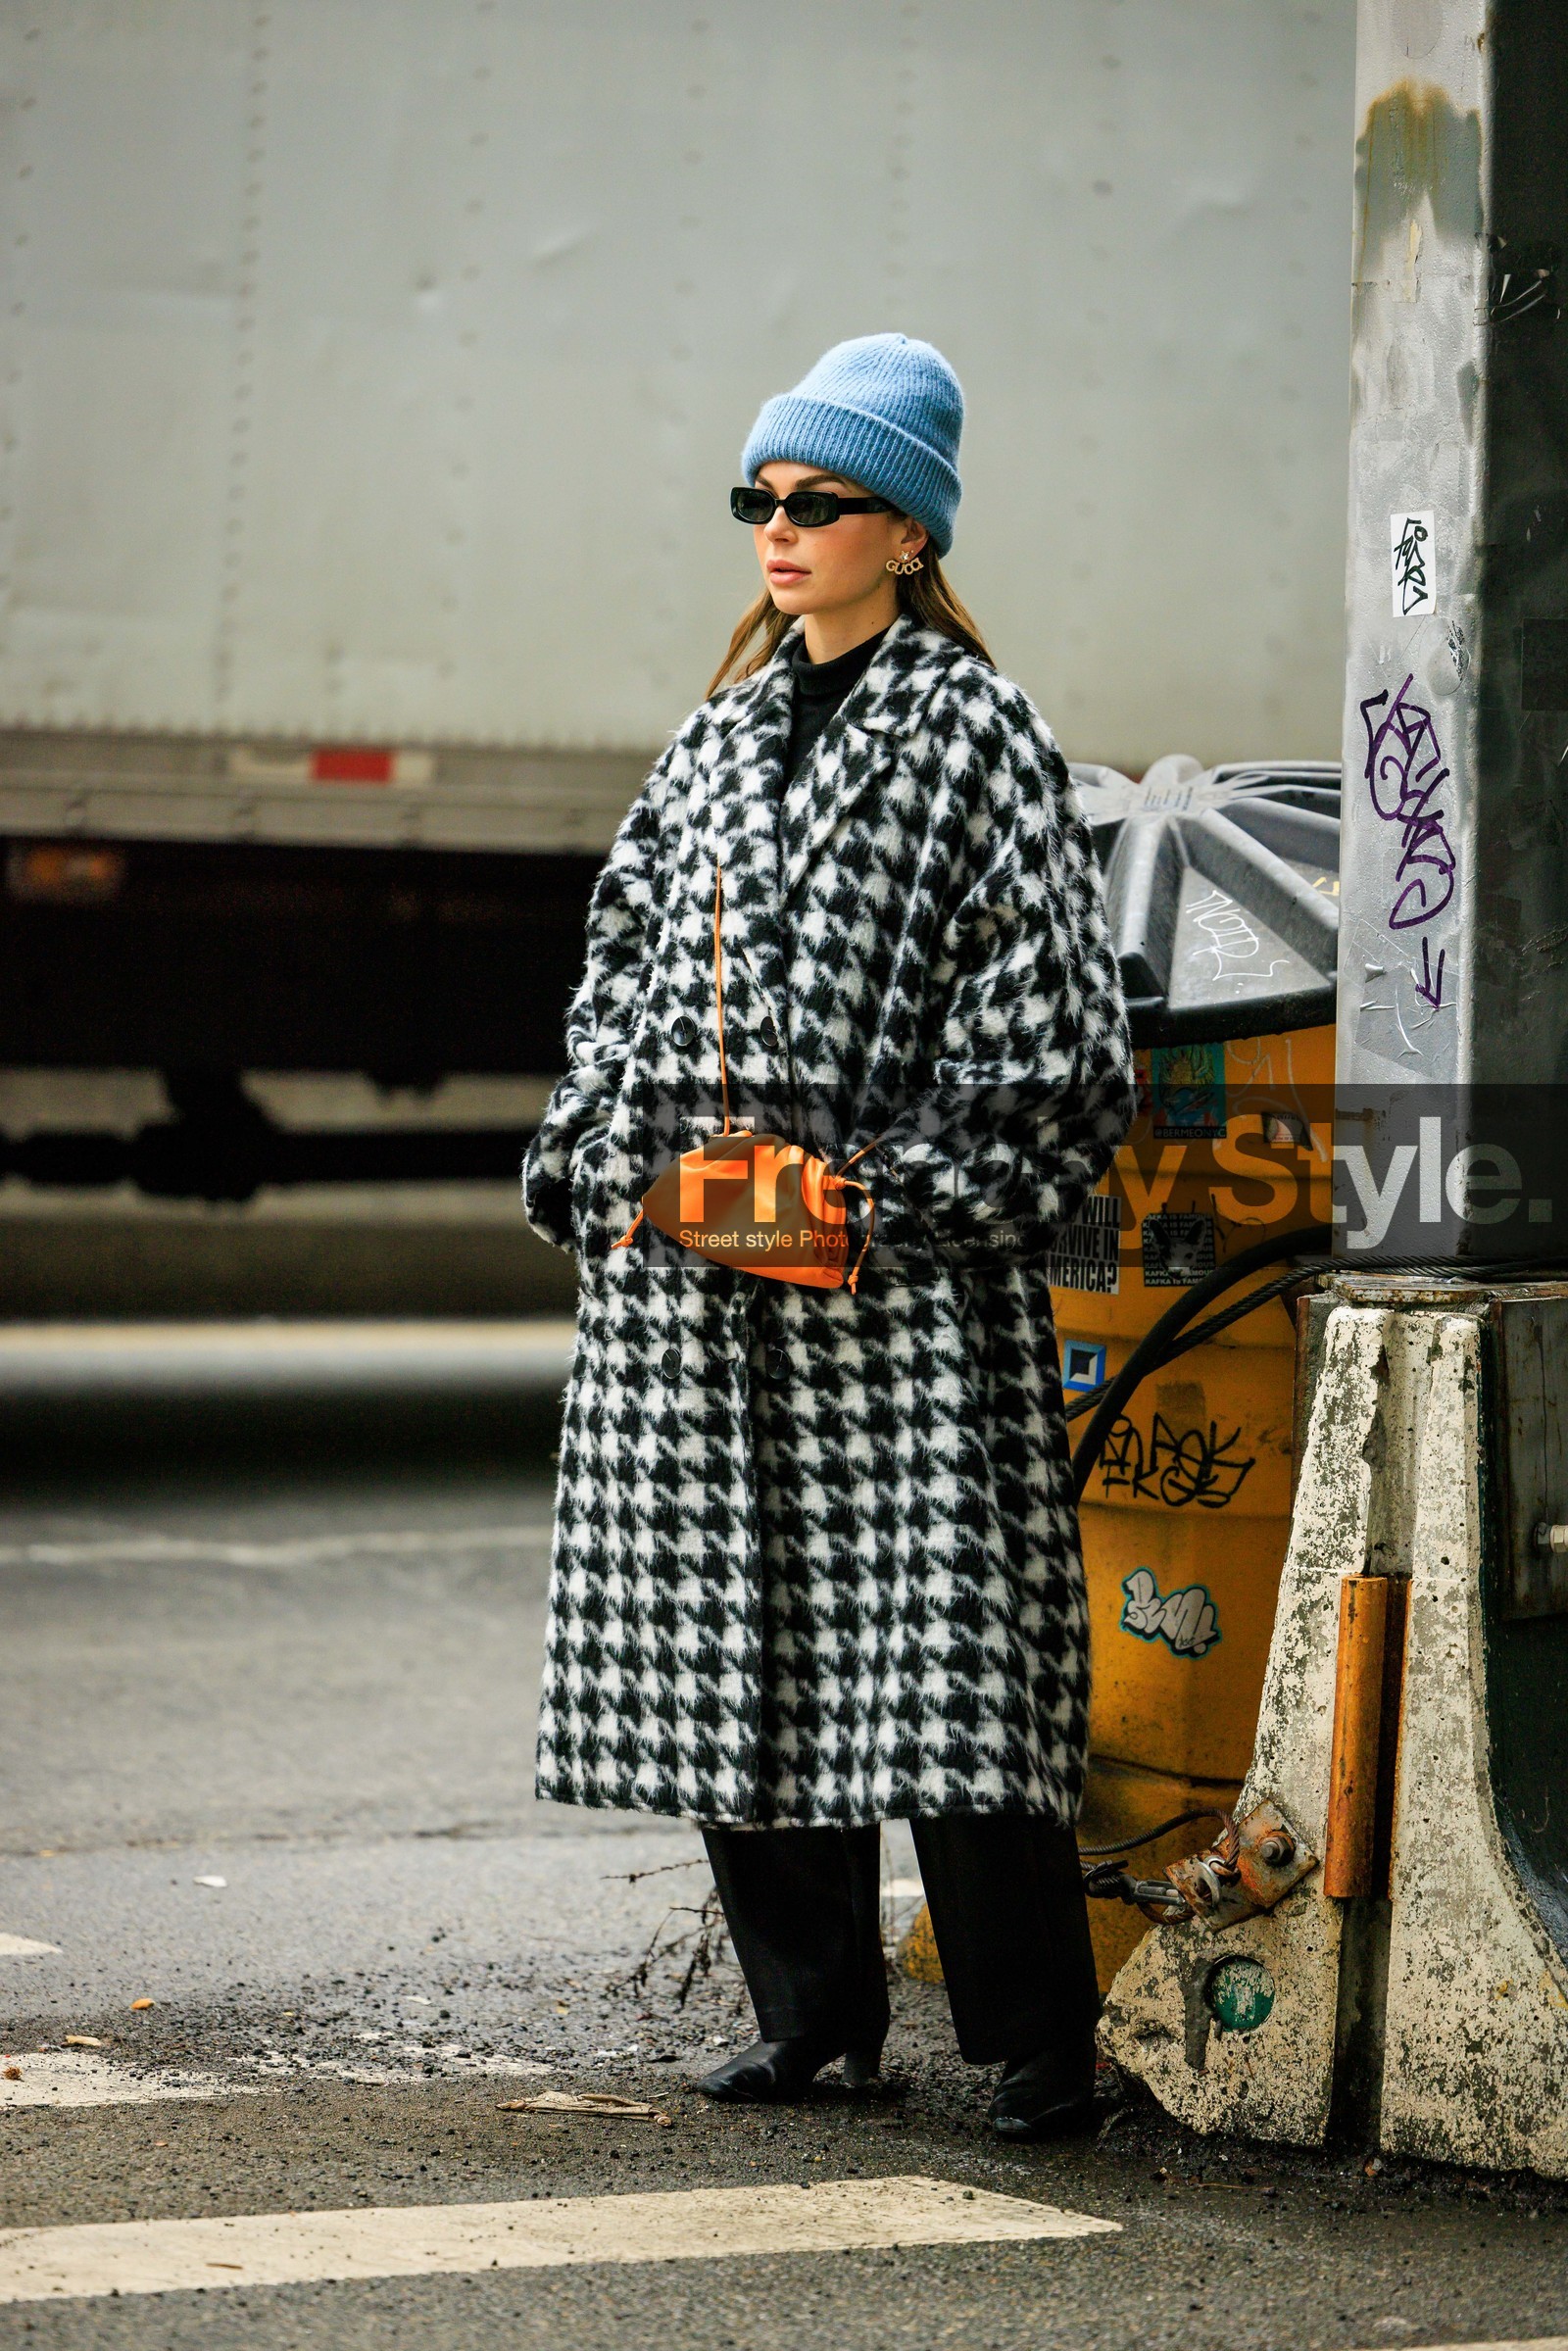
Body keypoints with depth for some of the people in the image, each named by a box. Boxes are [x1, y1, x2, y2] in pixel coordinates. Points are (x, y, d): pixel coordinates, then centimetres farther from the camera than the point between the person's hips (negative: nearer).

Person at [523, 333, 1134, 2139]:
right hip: (689, 1248, 6)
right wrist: (590, 1169, 10)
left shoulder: (971, 731, -2)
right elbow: (629, 960, 20)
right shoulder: (723, 732, 17)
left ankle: (1036, 2036, -2)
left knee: (934, 1631, -10)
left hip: (887, 1253, -6)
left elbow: (1040, 1010, -7)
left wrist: (907, 1184, -13)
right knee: (731, 1638, 6)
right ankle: (813, 2010, 17)